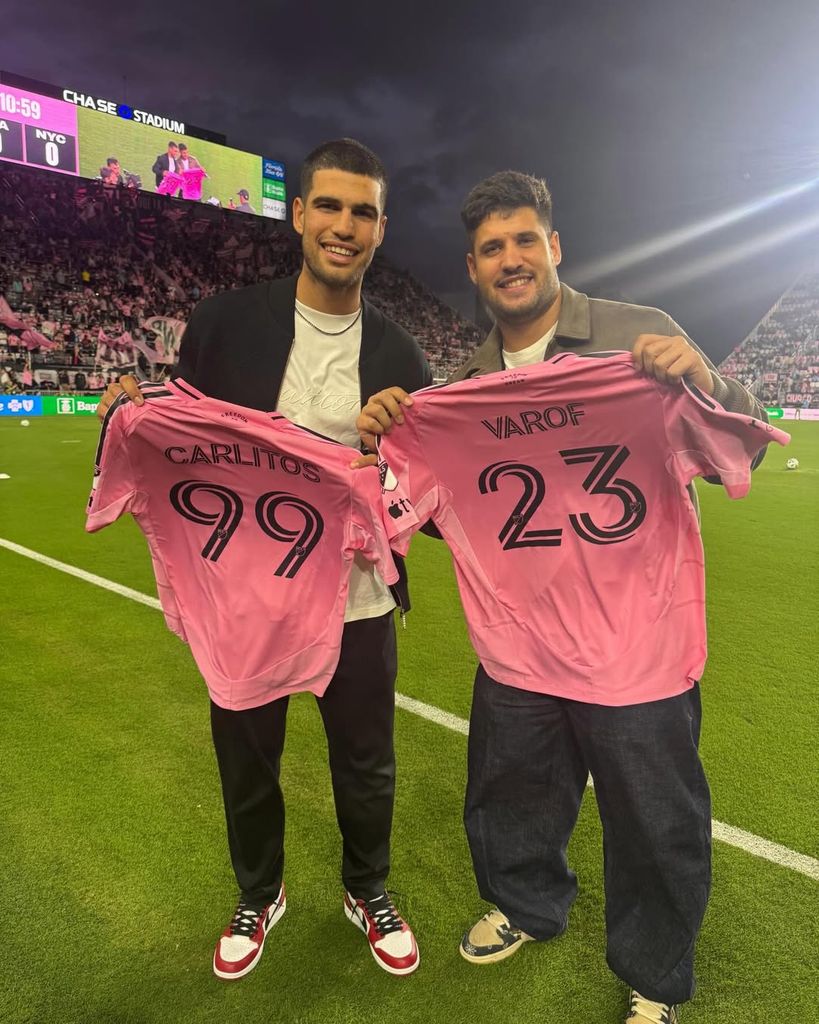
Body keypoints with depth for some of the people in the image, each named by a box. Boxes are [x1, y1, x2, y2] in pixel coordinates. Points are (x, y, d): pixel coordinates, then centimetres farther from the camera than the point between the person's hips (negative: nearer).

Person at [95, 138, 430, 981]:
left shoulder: (398, 355, -1)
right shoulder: (227, 321, -6)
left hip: (356, 602, 1)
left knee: (366, 766, 17)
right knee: (246, 763, 19)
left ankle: (367, 892, 49)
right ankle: (258, 897, 50)